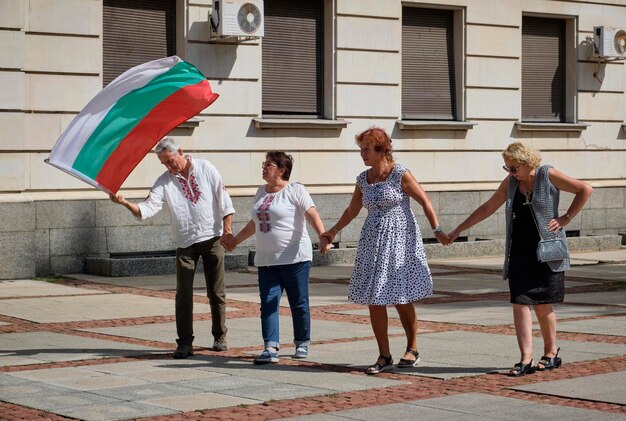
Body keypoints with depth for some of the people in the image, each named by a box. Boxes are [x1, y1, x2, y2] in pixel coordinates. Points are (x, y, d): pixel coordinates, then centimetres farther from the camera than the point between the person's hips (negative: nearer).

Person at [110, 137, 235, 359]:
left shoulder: (205, 169, -1)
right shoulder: (164, 181, 1)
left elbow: (223, 200, 0)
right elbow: (147, 208, -10)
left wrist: (227, 229, -6)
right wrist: (125, 203, -27)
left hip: (212, 238, -1)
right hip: (185, 242, 1)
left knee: (216, 292, 6)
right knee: (183, 294, -4)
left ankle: (220, 337, 19)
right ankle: (185, 343, 0)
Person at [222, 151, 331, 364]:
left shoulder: (295, 190, -4)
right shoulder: (261, 192, 17)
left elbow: (312, 215, -15)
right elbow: (254, 223, 30)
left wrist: (323, 236, -31)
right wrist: (235, 240, 37)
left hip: (295, 259, -6)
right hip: (266, 260, 6)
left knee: (299, 303, 2)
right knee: (268, 304, -4)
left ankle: (302, 344, 17)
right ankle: (271, 348, -8)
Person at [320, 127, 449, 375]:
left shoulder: (400, 175, -9)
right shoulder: (363, 179, 8)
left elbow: (424, 201, -6)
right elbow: (352, 210, 21)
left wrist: (436, 229, -14)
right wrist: (333, 231, 20)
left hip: (400, 239, -5)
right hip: (373, 243, 5)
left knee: (402, 300, -1)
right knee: (373, 301, 0)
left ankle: (412, 349, 20)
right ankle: (384, 357, 9)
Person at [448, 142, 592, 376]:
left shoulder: (548, 176, -7)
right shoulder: (510, 182, 8)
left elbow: (585, 190, -4)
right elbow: (487, 208, 17)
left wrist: (566, 218, -7)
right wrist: (459, 230, 16)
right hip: (519, 253, 4)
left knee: (542, 304, 2)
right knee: (520, 303, -5)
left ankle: (551, 354, 20)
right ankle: (526, 359, -6)